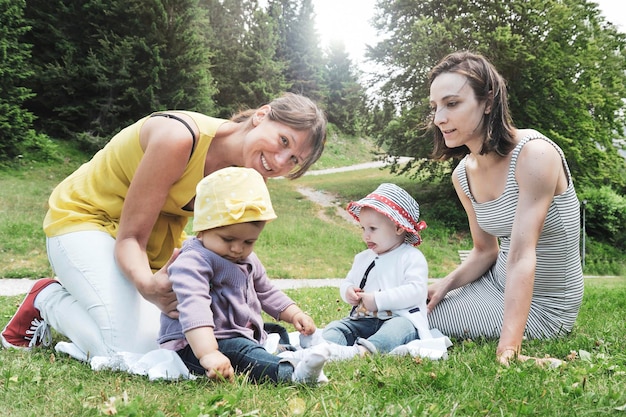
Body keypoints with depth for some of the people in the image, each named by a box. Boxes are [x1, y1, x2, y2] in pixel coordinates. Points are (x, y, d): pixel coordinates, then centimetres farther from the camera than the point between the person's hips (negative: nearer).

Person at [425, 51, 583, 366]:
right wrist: (446, 284, -12)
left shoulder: (534, 154, -24)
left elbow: (521, 255, -33)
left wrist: (508, 348, -39)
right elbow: (485, 251, 8)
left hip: (539, 306, -7)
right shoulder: (463, 175, -1)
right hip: (498, 284, 7)